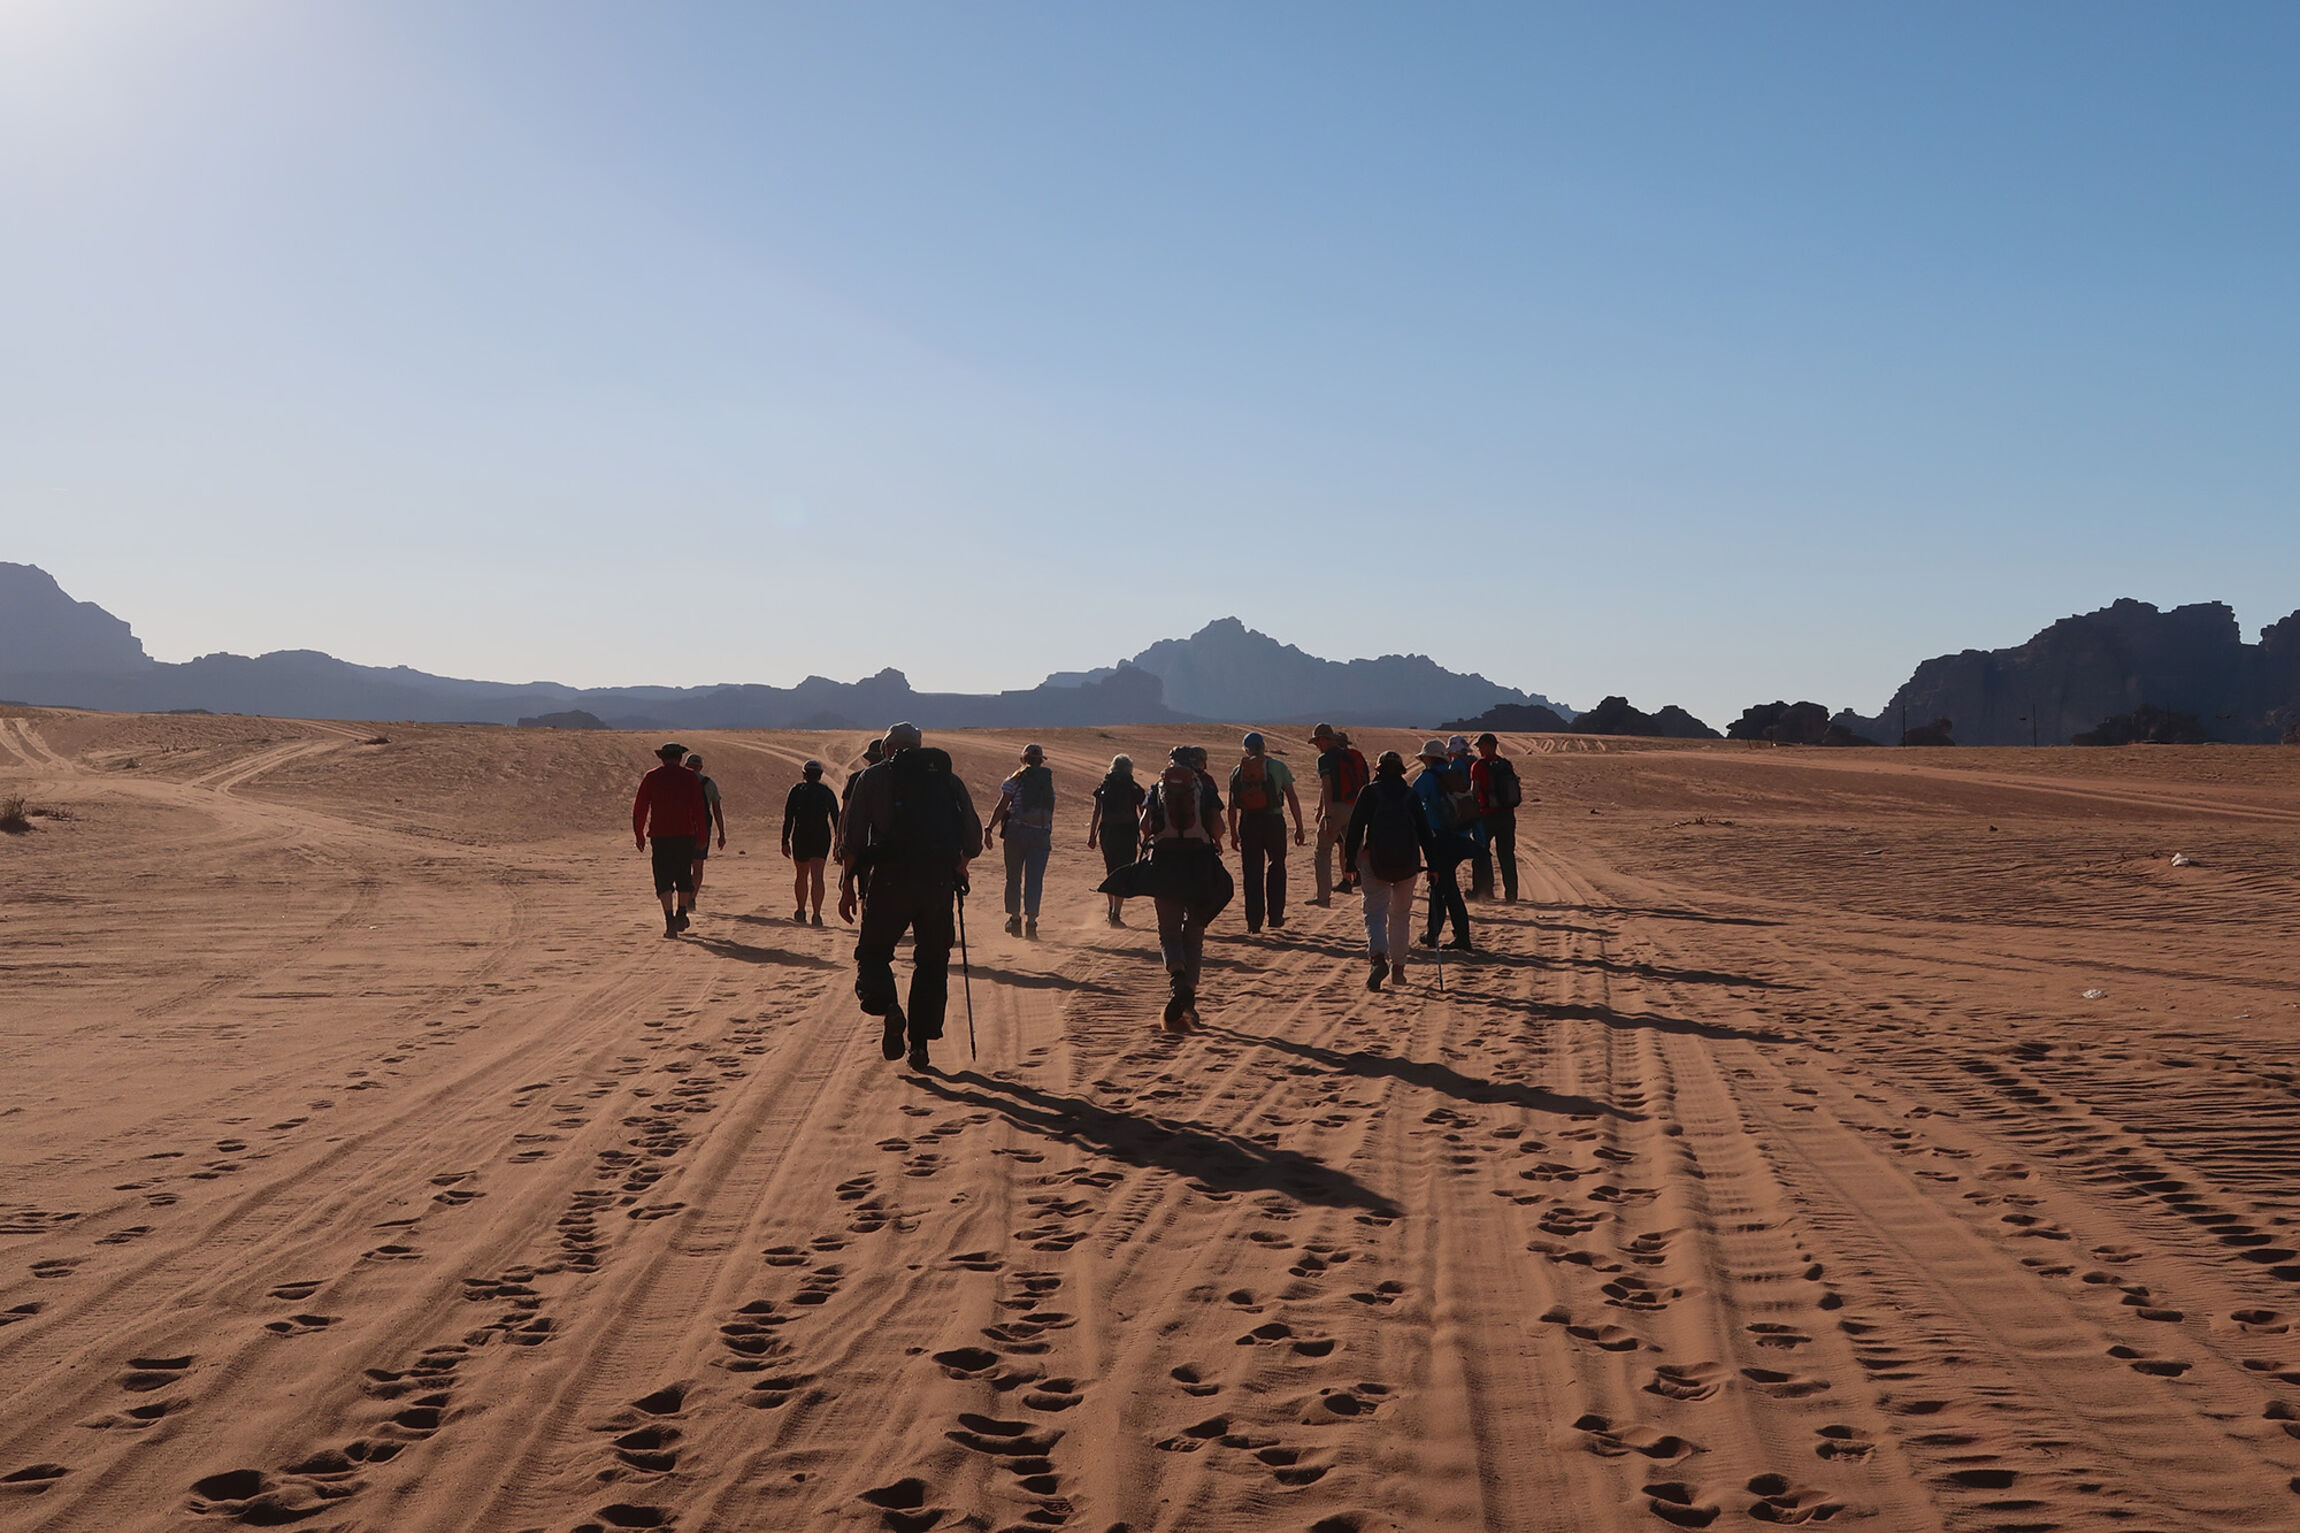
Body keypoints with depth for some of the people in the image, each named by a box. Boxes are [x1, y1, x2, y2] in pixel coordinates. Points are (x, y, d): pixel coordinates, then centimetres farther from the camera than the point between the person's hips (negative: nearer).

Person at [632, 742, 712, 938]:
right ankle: (681, 913, 15)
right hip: (685, 834, 1)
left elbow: (640, 808, 3)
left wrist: (639, 834, 9)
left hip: (660, 835, -1)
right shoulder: (690, 778, 4)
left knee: (663, 879, -1)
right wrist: (701, 834, 6)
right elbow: (699, 809, 1)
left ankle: (669, 920, -11)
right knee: (684, 875, 16)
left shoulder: (651, 777, 4)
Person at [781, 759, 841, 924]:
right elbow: (836, 819, 5)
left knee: (801, 875, 17)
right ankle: (817, 914, -17)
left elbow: (788, 818, -2)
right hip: (822, 838, 0)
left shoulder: (797, 790, 2)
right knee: (817, 876, -3)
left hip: (801, 838, 0)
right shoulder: (827, 792, 6)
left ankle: (801, 911, 27)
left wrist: (785, 841, 0)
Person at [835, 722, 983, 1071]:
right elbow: (974, 839, 13)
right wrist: (958, 868, 30)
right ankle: (920, 1044, 8)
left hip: (890, 881, -2)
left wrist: (846, 885, 5)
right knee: (932, 963, 13)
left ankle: (887, 1008, -17)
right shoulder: (949, 780, 14)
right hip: (939, 883, 2)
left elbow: (852, 837, 1)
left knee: (872, 953, 12)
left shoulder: (874, 777, 8)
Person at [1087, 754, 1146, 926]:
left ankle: (1112, 911, 29)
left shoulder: (1103, 788, 4)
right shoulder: (1134, 789, -4)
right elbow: (1144, 816, -1)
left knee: (1111, 873, 20)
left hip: (1107, 834, 4)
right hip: (1127, 834, -3)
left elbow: (1096, 814, 4)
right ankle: (1115, 914, -8)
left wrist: (1092, 837, 11)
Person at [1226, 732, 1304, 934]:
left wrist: (1233, 833, 13)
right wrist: (1299, 827, 4)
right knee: (1276, 868, 17)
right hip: (1274, 821, -1)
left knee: (1252, 873, 5)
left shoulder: (1238, 771, 5)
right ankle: (1275, 916, 19)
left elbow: (1232, 806, 5)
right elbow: (1292, 799, -1)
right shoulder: (1278, 767, 1)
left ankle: (1253, 922, 2)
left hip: (1248, 823, 1)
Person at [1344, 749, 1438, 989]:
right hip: (1407, 862, 2)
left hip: (1374, 861, -2)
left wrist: (1350, 861, 1)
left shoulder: (1370, 792, 1)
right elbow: (1424, 832, 5)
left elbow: (1355, 828, -3)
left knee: (1375, 912, -3)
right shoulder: (1412, 796, 6)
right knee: (1401, 914, 17)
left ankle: (1378, 957, -28)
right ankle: (1398, 967, 20)